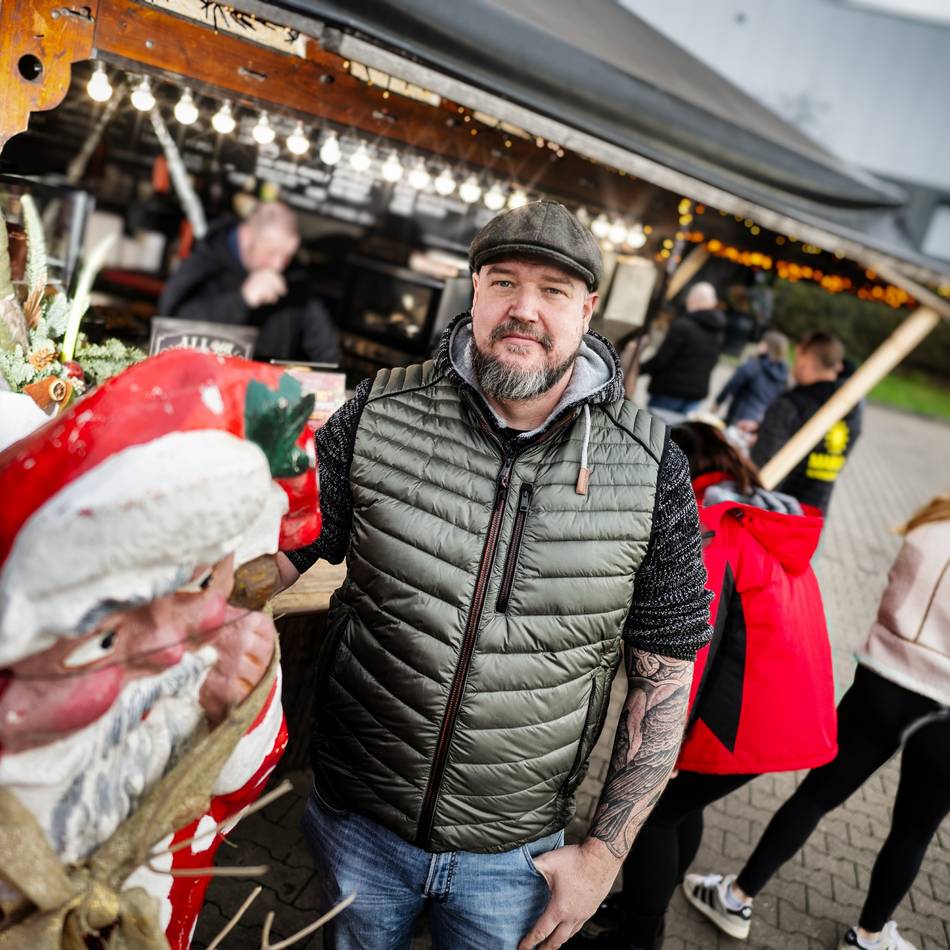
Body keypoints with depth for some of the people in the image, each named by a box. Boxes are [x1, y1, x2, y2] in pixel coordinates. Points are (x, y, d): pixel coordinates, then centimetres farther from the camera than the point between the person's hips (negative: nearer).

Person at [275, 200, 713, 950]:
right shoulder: (379, 416, -12)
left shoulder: (651, 468, -13)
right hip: (356, 822, 1)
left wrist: (606, 850, -4)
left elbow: (665, 668, -6)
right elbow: (272, 556, -6)